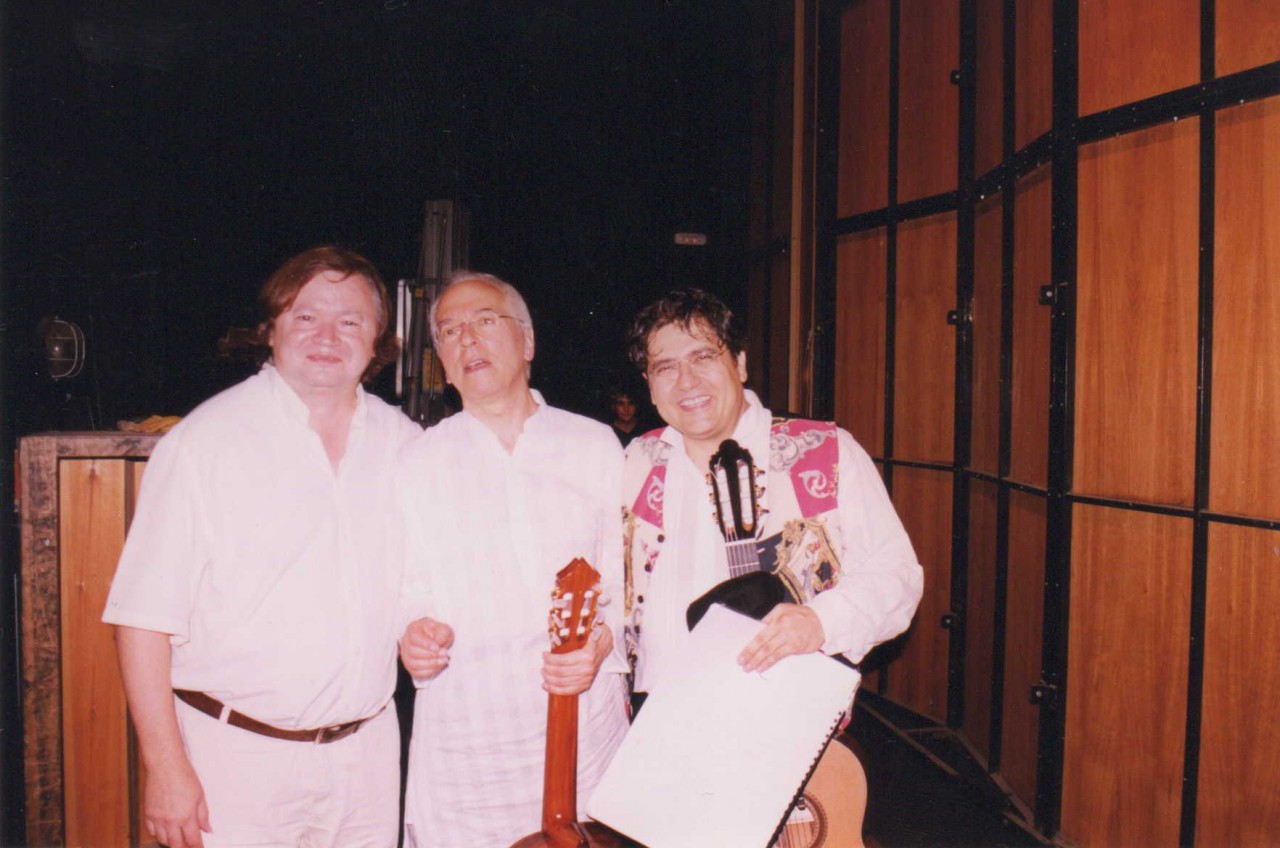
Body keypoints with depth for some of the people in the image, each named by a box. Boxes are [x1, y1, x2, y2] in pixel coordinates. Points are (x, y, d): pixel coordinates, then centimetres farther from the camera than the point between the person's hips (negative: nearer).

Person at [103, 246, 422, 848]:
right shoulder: (206, 438, -9)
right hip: (237, 753, -3)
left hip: (368, 750, 4)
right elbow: (144, 616, -10)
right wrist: (165, 765, -12)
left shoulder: (405, 443, 4)